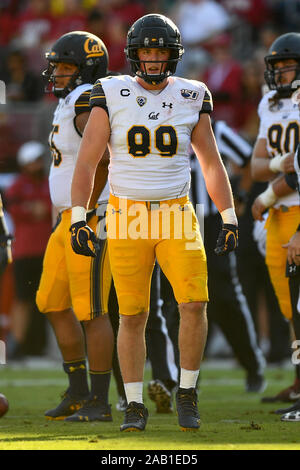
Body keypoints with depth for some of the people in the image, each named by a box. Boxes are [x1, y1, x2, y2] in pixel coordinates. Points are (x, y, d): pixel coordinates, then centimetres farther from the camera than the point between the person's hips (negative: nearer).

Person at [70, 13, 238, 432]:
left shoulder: (191, 99, 3)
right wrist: (78, 220, -12)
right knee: (132, 315, 1)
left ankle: (187, 393, 4)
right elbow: (86, 163, -3)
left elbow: (212, 164, 10)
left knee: (195, 304, -14)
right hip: (127, 218, -1)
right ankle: (135, 407, 12)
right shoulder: (112, 97, -3)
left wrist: (229, 219, 4)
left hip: (176, 217, 1)